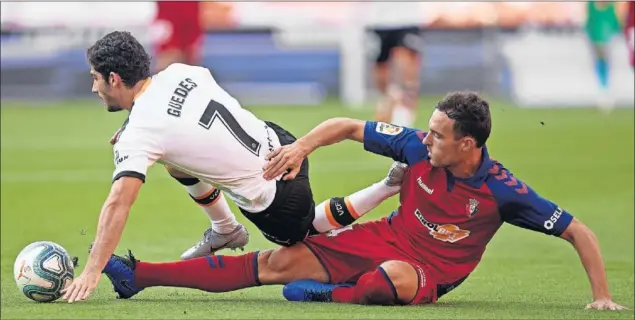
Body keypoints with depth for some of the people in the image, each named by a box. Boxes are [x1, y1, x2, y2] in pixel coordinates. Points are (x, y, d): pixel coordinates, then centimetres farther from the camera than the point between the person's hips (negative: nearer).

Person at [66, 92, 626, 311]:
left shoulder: (502, 191, -19)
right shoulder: (418, 147, -8)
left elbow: (577, 231, -14)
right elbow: (348, 127, 3)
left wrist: (602, 296, -20)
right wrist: (302, 146, -11)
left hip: (428, 274, -4)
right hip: (380, 239, 4)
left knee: (393, 274, -44)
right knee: (282, 261, -9)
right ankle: (138, 276, -12)